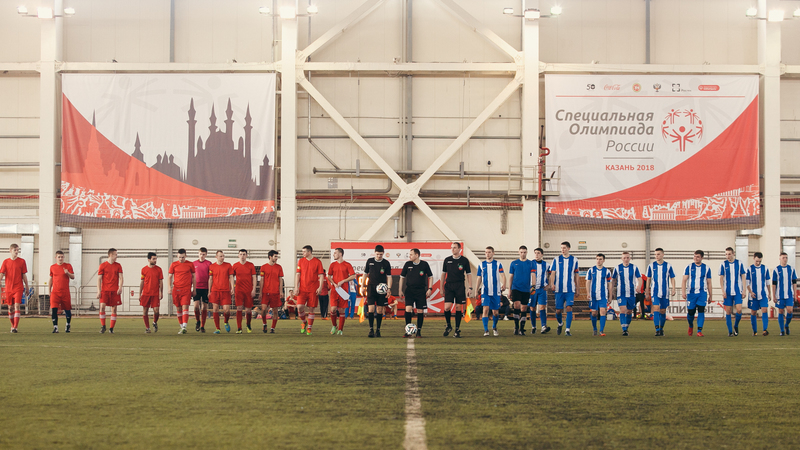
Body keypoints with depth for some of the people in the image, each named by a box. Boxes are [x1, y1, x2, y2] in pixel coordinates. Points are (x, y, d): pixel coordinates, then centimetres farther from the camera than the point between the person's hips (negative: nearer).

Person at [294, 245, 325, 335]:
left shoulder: (317, 262, 1)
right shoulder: (301, 261, 8)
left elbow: (321, 275, 1)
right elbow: (297, 274, 8)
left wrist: (320, 287, -10)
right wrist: (296, 287, 0)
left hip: (313, 290, -2)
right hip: (302, 289, 2)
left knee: (311, 309, 0)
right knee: (300, 307, -13)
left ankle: (309, 329, 9)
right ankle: (304, 322, 13)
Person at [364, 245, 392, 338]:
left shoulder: (386, 263, 1)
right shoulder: (369, 261, 5)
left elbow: (389, 277, 3)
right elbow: (366, 274, 14)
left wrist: (389, 288, -8)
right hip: (371, 287, 0)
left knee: (380, 310, 3)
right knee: (371, 308, -10)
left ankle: (378, 330, 11)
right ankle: (371, 330, -9)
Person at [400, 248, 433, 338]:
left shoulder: (424, 264, -1)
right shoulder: (407, 264, 2)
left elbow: (430, 277, 8)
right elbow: (402, 277, 12)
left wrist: (429, 289, -2)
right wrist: (400, 290, 9)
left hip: (421, 291, 0)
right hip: (409, 290, 0)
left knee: (420, 311, 1)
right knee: (408, 309, -13)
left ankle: (419, 331, 11)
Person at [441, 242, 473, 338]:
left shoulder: (464, 260, 3)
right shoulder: (447, 260, 8)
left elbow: (468, 274, 6)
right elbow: (443, 274, 14)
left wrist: (470, 288, -1)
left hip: (460, 287, -1)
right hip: (448, 286, 1)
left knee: (458, 308, 0)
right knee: (447, 307, -10)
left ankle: (457, 330, 7)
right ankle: (448, 326, 13)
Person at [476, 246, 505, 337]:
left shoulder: (498, 264, 3)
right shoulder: (481, 265, 8)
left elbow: (502, 275, -5)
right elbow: (479, 278, 15)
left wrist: (503, 285, -23)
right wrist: (477, 290, 12)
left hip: (496, 291, 0)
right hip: (485, 291, 0)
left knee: (495, 312, 5)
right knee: (486, 309, -15)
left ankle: (494, 328, 31)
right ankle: (486, 330, -13)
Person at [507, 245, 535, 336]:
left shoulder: (531, 264, 6)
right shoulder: (514, 263, 7)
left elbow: (533, 276, -3)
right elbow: (510, 277, 10)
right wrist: (509, 290, 7)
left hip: (526, 290, 1)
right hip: (516, 288, -1)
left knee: (524, 309, 4)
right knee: (517, 306, -16)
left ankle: (521, 329, 11)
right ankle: (516, 327, -10)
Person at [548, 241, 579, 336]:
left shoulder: (574, 260, 7)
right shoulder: (556, 259, 5)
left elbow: (576, 275, 14)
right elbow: (553, 273, 1)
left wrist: (577, 288, 15)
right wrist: (552, 283, -16)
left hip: (570, 289, 0)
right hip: (559, 289, 0)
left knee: (569, 308, -13)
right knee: (558, 310, 3)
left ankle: (568, 330, -10)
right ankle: (560, 324, 33)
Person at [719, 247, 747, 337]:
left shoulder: (739, 263, 3)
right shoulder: (723, 264, 3)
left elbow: (743, 276, 6)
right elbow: (721, 278, 4)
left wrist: (744, 290, -1)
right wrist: (723, 291, -5)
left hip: (737, 291, 0)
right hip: (727, 292, 0)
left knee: (739, 310, -11)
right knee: (728, 311, 0)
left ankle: (736, 326, 14)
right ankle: (730, 331, 8)